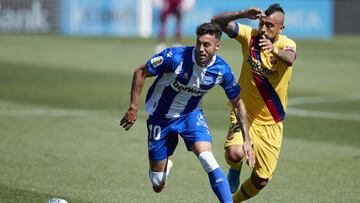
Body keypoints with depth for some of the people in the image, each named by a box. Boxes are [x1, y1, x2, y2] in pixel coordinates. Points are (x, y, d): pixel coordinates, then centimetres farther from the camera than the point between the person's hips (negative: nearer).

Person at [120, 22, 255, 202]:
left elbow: (238, 104, -3)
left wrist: (246, 140, -7)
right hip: (160, 117, -1)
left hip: (191, 115, 1)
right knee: (158, 184, 5)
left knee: (207, 159, -28)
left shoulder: (222, 70, -18)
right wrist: (133, 108, -16)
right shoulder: (175, 56, -28)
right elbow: (140, 73, -15)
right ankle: (165, 166, 42)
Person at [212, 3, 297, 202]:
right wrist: (243, 14, -32)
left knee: (261, 180, 4)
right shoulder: (250, 36, -9)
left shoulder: (287, 44, -14)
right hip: (244, 114, 0)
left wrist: (275, 50, -62)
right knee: (235, 154, -30)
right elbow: (217, 21, -16)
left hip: (271, 124, 0)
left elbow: (290, 59, -39)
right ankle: (235, 170, 7)